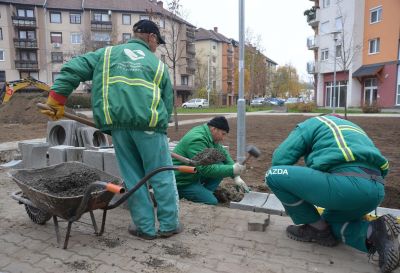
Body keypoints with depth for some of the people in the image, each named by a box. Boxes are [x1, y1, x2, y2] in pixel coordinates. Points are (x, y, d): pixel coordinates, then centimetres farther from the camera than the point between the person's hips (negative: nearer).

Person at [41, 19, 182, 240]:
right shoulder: (158, 64, 16)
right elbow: (168, 102, 14)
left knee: (132, 177, 11)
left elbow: (73, 69, 11)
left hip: (117, 123, 2)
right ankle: (169, 224, 17)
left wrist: (57, 99, 14)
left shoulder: (107, 53, 20)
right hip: (149, 123, -2)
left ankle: (145, 227, 17)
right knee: (162, 175, 9)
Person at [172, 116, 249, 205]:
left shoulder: (210, 136, 3)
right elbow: (206, 169, -30)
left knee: (220, 165, -4)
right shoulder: (197, 140, -27)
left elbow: (223, 153, 8)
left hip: (195, 175, 10)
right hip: (182, 182, -10)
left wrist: (236, 176, -2)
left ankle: (203, 194, 1)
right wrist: (232, 169, -27)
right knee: (212, 202, -16)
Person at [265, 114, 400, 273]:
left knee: (273, 175, -1)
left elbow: (279, 160, 7)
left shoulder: (312, 123, 15)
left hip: (346, 184, -8)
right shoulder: (354, 129, 36)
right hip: (375, 190, 9)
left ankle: (317, 228, 10)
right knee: (329, 222, 31)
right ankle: (373, 232, 3)